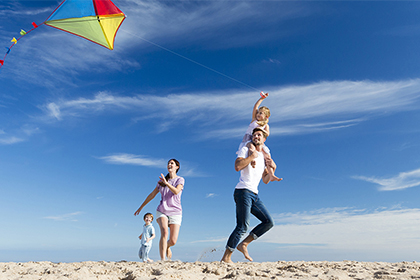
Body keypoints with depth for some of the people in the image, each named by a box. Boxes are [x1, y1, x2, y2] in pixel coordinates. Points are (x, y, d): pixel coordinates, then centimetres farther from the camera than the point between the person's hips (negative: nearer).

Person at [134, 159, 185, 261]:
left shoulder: (180, 180, 3)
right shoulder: (161, 181, 13)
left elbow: (176, 191, -17)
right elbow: (152, 195, 19)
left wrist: (166, 182, -24)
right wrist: (141, 207, 23)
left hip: (175, 212, -1)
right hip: (162, 211, 2)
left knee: (173, 241, -6)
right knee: (164, 232, -25)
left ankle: (167, 246, 32)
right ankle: (163, 260, -25)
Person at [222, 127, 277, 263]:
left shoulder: (264, 157, 22)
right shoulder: (246, 149, 3)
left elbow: (265, 181, 22)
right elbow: (237, 166, -16)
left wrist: (273, 168, 7)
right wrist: (252, 156, -10)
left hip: (254, 194, 8)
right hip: (243, 191, -8)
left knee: (269, 222, 3)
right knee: (243, 226, -14)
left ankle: (243, 244, 8)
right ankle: (226, 257, -5)